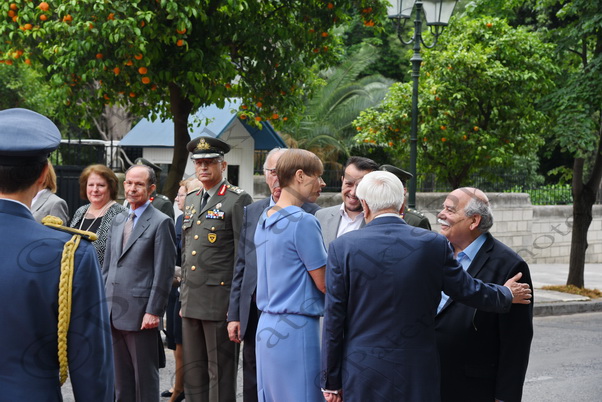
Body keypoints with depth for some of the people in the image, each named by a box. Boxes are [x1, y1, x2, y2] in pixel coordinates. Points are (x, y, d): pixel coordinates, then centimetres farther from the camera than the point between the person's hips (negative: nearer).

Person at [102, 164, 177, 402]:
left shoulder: (161, 223, -6)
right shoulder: (118, 221, 16)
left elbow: (164, 272, -10)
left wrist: (153, 311, -15)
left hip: (141, 313, -7)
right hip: (114, 312, 7)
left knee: (145, 376, 1)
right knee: (120, 376, 12)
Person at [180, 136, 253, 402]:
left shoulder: (238, 200, -7)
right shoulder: (191, 201, 17)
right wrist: (183, 295, 18)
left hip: (220, 300, -7)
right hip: (190, 301, 7)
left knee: (220, 371, -2)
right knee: (193, 370, 11)